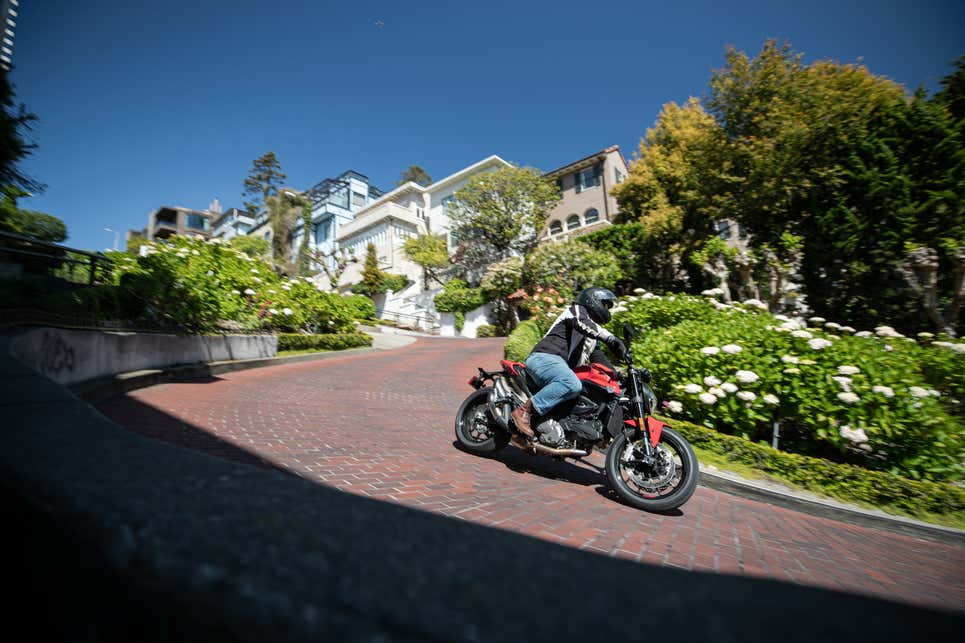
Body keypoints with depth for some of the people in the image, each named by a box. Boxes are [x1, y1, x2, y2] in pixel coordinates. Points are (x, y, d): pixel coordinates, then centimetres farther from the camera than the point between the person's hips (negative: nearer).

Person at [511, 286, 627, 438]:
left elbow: (598, 357, 27)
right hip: (545, 356, -10)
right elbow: (581, 323, -19)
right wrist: (612, 338, -28)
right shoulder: (577, 309, 5)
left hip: (563, 366, 10)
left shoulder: (593, 335, 32)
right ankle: (524, 411, -31)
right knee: (572, 385, -36)